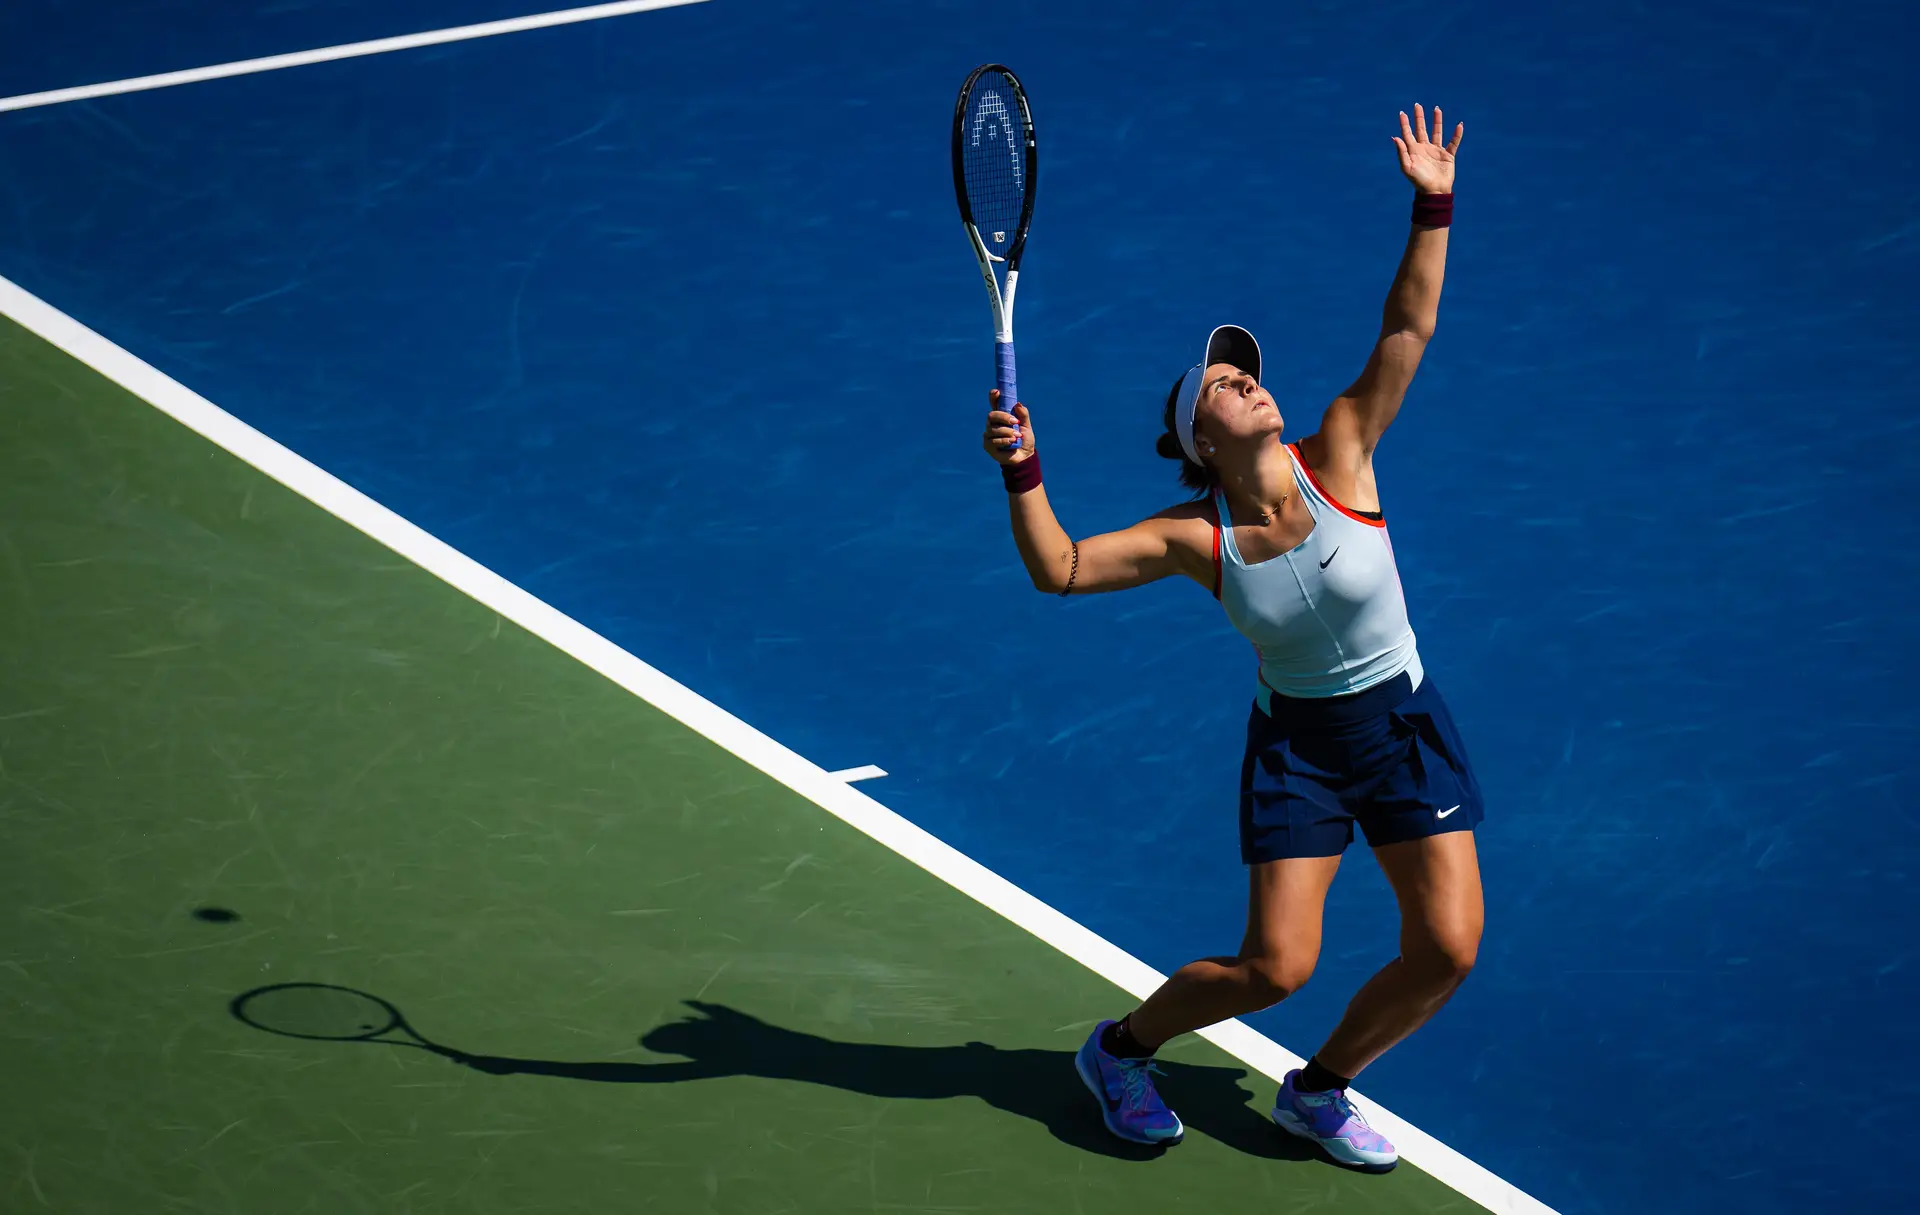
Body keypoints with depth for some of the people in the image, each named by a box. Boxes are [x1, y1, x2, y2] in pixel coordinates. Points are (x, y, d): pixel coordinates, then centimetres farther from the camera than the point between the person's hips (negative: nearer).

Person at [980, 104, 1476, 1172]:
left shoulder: (1336, 461, -14)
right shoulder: (1194, 537, -14)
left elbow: (1406, 333, -17)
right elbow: (1060, 569, -16)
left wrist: (1433, 211, -24)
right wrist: (1023, 473, -31)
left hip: (1403, 725, 2)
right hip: (1298, 742, -2)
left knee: (1448, 947, -5)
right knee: (1275, 967, -9)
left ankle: (1318, 1091, 21)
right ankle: (1122, 1050, 20)